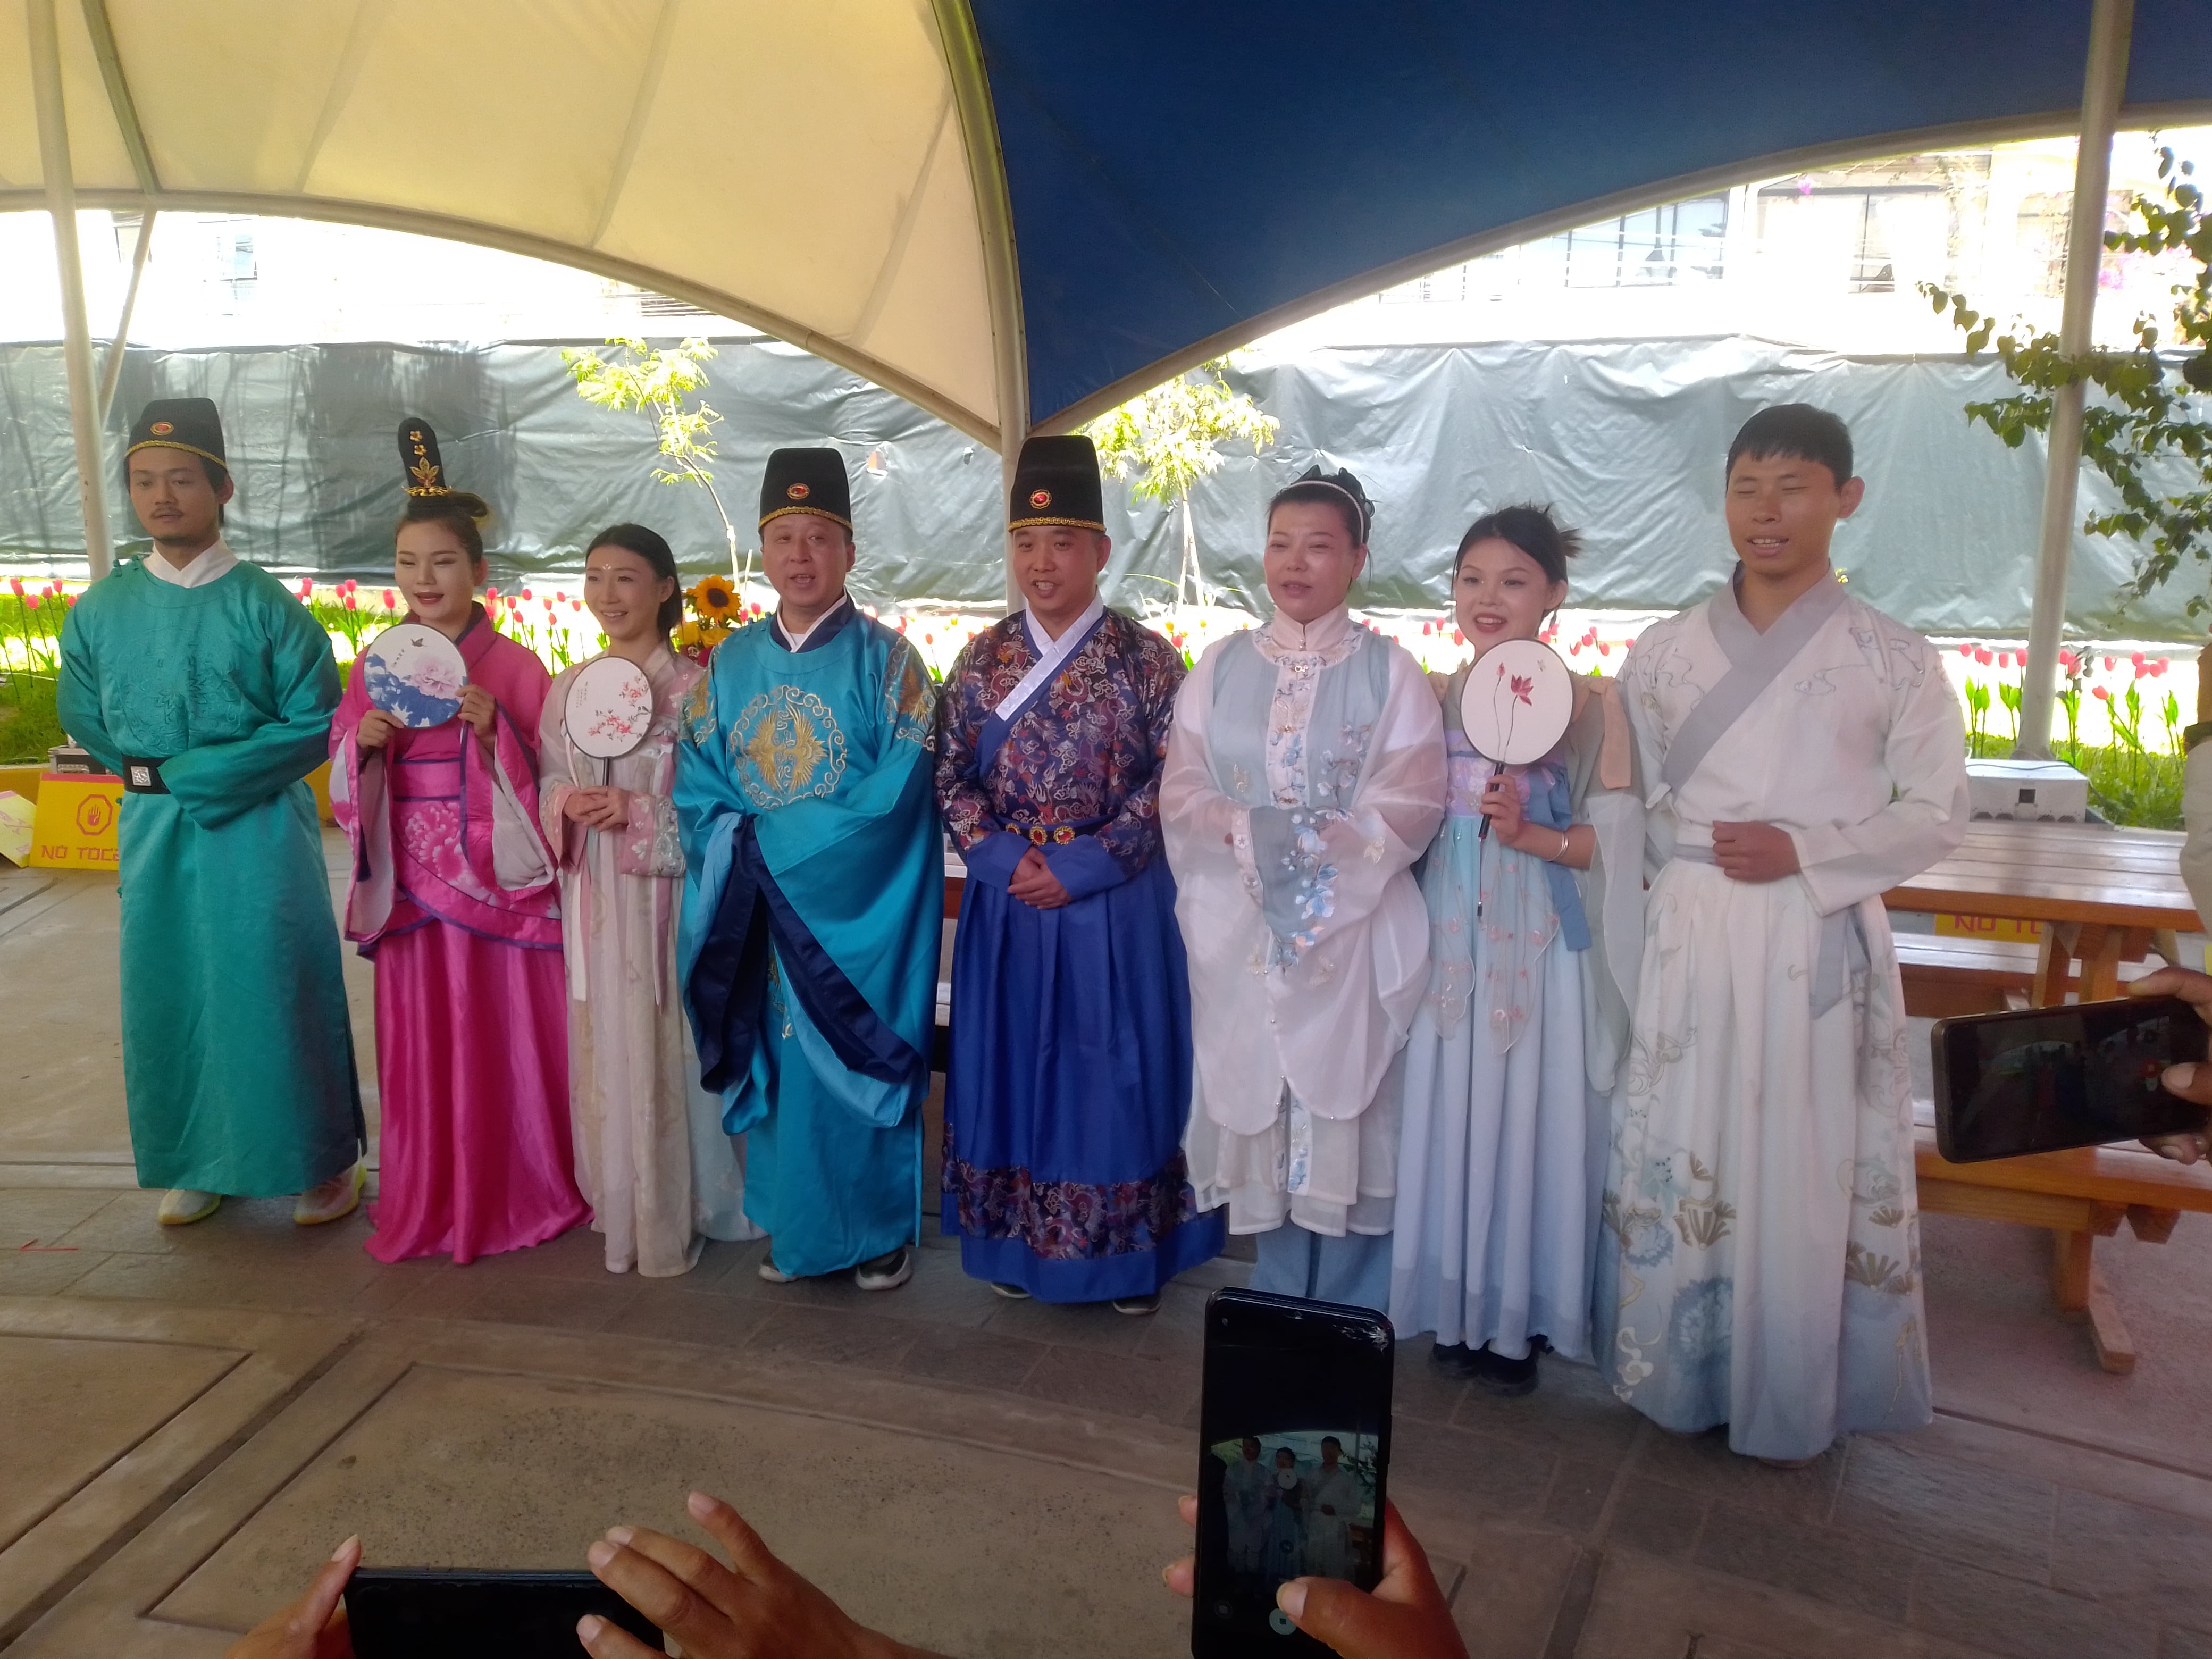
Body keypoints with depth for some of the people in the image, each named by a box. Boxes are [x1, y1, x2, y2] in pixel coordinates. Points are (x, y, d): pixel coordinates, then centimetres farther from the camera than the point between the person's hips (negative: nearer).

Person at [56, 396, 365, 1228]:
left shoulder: (266, 606, -9)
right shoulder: (101, 608, 4)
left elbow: (315, 723, -11)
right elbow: (83, 715, 16)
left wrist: (196, 773, -13)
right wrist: (147, 771, 1)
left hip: (258, 827, -4)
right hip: (152, 828, 4)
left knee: (274, 990, 2)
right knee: (168, 994, 11)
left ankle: (323, 1162, 18)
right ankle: (196, 1161, 28)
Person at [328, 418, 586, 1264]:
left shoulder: (514, 666, -4)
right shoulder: (376, 667, 7)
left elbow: (543, 779, -6)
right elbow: (348, 783, 10)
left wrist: (492, 729, -22)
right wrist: (363, 741, -10)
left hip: (493, 879, -3)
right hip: (410, 885, 3)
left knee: (503, 1040, 3)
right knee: (420, 1045, 9)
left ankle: (517, 1195, 20)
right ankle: (426, 1205, 25)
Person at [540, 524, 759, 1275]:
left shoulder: (694, 687, -5)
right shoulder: (568, 688, 10)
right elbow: (546, 781, 15)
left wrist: (640, 813, -17)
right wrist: (566, 804, -7)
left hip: (667, 894, -4)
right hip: (593, 899, 5)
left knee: (668, 1044, -1)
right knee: (603, 1045, 9)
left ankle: (676, 1213, 13)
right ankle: (618, 1206, 24)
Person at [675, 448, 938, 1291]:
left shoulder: (886, 659, -4)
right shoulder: (731, 662, 9)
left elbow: (896, 793, -13)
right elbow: (696, 785, 6)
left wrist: (771, 839, -14)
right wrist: (743, 849, -14)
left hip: (858, 907, -4)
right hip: (755, 907, 4)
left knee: (858, 1060, 2)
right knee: (774, 1060, 9)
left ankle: (882, 1229, 18)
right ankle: (793, 1224, 25)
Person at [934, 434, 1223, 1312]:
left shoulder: (1148, 660, -5)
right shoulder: (982, 660, 4)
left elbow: (1169, 783, -8)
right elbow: (950, 776, 5)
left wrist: (1082, 865, -15)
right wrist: (1003, 856, -11)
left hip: (1117, 904, -3)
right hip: (1007, 901, 3)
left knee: (1116, 1072, 6)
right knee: (1012, 1068, 11)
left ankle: (1129, 1255, 23)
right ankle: (1015, 1245, 28)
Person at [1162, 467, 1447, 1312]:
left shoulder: (1389, 671, 0)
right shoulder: (1221, 665, 7)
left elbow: (1412, 803, -7)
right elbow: (1182, 791, 2)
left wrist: (1318, 839, -19)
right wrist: (1243, 831, -17)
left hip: (1350, 925, -2)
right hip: (1240, 926, 2)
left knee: (1345, 1109, 2)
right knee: (1259, 1105, 8)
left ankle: (1349, 1314, 18)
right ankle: (1279, 1299, 25)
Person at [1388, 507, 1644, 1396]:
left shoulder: (1590, 703, -4)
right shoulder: (1436, 698, 8)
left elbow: (1615, 840, -7)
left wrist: (1532, 836, -20)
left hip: (1543, 949, -3)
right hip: (1450, 945, 4)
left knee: (1530, 1119, 2)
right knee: (1447, 1114, 9)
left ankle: (1520, 1317, 20)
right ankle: (1454, 1306, 25)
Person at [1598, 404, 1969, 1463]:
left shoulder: (1894, 661, 0)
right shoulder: (1665, 652, 6)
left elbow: (1937, 816, 0)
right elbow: (1631, 799, 10)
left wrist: (1804, 851, -12)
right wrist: (1695, 855, -5)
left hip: (1823, 944, -2)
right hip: (1693, 934, 2)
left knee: (1809, 1168, 4)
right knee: (1681, 1156, 7)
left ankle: (1794, 1396, 23)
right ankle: (1680, 1373, 25)